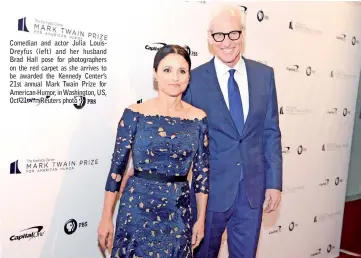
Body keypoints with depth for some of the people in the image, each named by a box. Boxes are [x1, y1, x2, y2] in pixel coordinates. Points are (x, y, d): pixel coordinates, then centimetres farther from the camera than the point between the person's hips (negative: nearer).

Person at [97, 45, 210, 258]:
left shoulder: (199, 118, -1)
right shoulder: (134, 114, -7)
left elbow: (202, 171, 4)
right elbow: (117, 166, -3)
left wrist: (201, 219, 5)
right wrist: (106, 218, -3)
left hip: (179, 211, 2)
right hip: (138, 207, -2)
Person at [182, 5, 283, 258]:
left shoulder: (264, 74, 1)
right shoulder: (194, 79, -9)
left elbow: (271, 132, 4)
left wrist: (274, 182, 0)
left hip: (253, 187, 3)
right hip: (211, 187, -2)